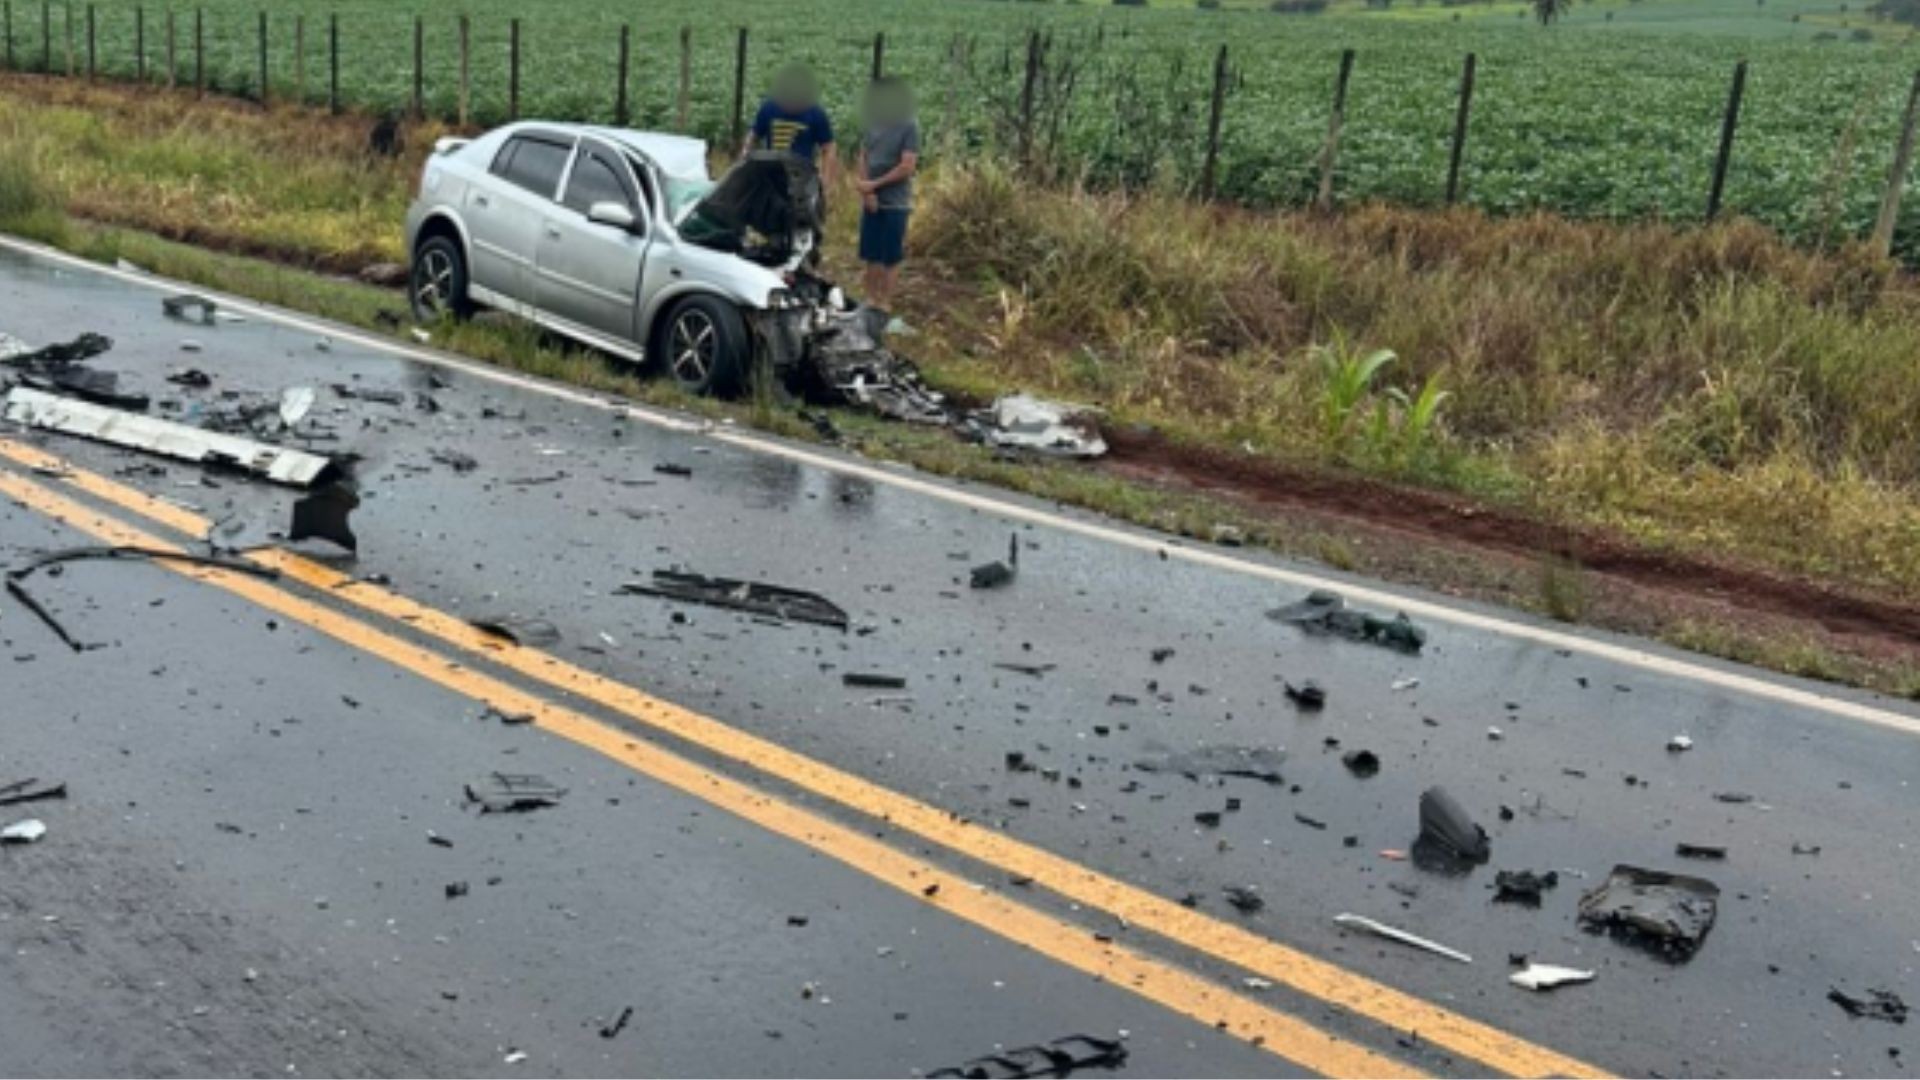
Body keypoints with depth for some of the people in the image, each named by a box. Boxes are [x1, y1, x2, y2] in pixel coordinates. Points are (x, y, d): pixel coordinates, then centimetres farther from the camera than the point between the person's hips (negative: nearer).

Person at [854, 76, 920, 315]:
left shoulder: (909, 126, -8)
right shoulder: (873, 123, 8)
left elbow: (907, 167, -13)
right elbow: (863, 159, 8)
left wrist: (874, 185, -11)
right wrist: (866, 191, -7)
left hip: (895, 204, -5)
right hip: (871, 202, 5)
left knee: (891, 259, 1)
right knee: (871, 256, 9)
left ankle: (885, 304, 8)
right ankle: (870, 300, 19)